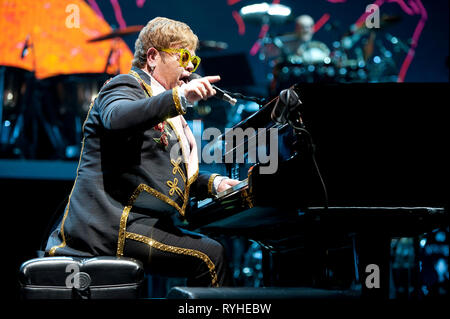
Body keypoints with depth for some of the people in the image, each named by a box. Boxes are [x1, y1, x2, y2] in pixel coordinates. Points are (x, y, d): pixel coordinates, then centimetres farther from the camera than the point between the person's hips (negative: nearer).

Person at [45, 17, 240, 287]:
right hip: (108, 224, -10)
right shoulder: (126, 85, -2)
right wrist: (180, 98, -37)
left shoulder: (166, 111, 28)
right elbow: (117, 119, -28)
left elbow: (178, 174, 30)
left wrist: (213, 183, 10)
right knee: (209, 254, -20)